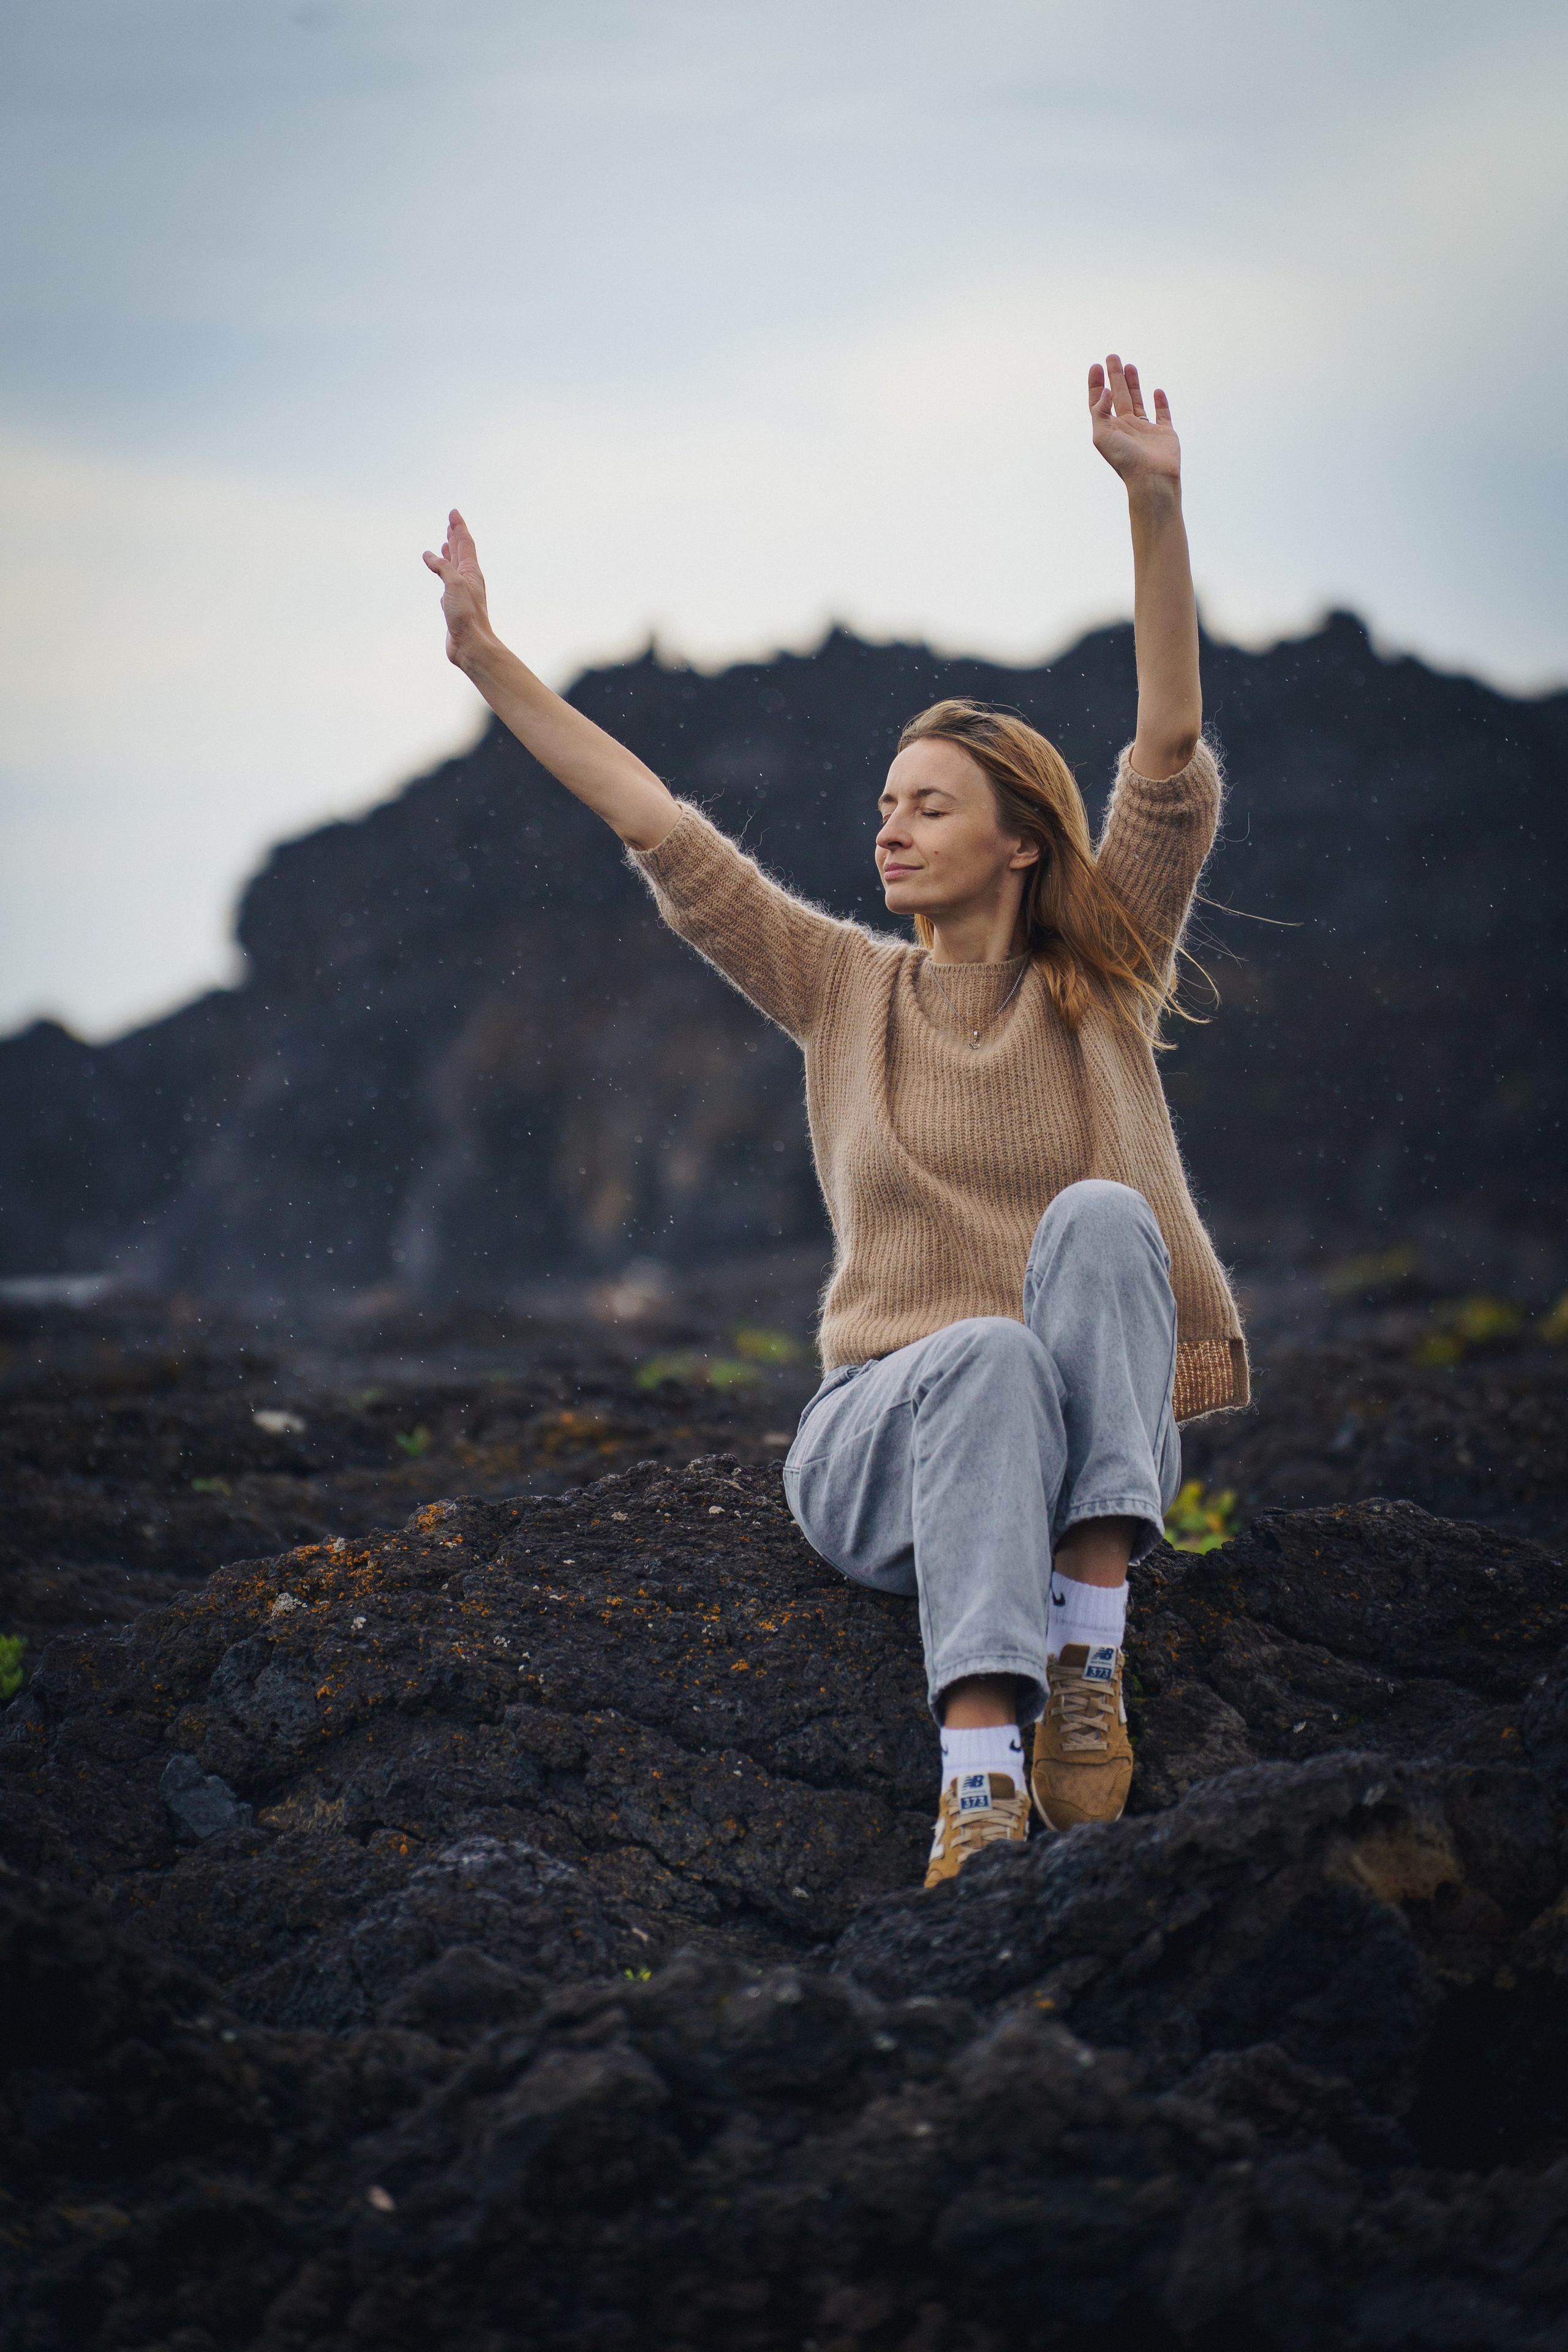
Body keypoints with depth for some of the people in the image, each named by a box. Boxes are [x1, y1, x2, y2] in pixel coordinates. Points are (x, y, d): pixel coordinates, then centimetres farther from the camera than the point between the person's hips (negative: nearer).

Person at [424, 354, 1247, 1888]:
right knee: (985, 1356, -36)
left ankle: (1089, 1659, -35)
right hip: (880, 1441, 0)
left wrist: (1156, 508, -16)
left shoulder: (1101, 987, 6)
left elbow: (1171, 769, -6)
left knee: (1101, 1218, -30)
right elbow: (666, 837, 5)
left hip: (1093, 1455, 0)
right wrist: (491, 665, 1)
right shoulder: (848, 992, 9)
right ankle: (980, 1774, -53)